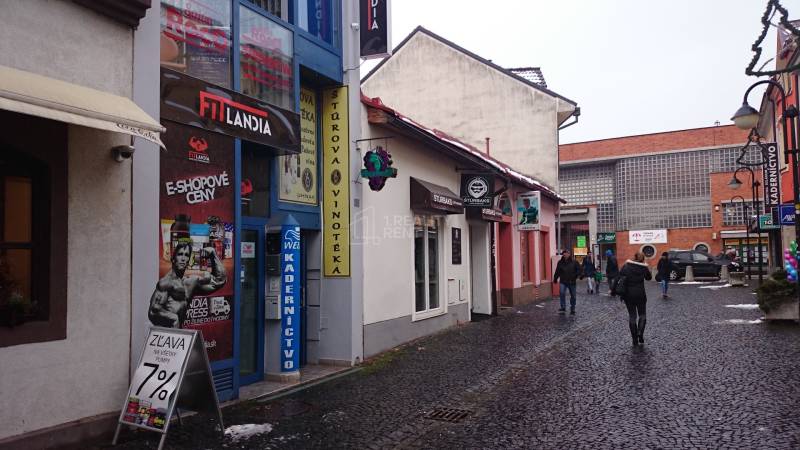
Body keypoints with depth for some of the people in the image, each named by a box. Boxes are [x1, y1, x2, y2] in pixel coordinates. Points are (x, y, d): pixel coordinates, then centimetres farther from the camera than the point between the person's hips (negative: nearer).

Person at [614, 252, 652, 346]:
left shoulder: (627, 265, -2)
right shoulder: (644, 267, -3)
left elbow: (619, 278, -5)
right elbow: (649, 277, 16)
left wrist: (614, 291, 0)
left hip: (628, 294, 1)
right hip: (640, 294, -1)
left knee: (632, 316, 11)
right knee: (642, 315, 16)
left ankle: (635, 340, 12)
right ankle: (640, 333, -8)